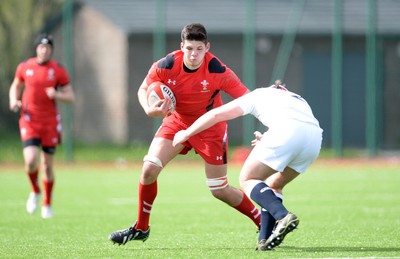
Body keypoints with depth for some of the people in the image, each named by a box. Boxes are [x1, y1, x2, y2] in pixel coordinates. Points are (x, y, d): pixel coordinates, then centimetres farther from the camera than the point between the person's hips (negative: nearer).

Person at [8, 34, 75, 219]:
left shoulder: (58, 71, -2)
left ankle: (47, 204, 24)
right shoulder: (24, 67, 3)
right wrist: (14, 100, -1)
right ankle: (35, 191, 12)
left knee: (47, 165, 5)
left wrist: (57, 95, -19)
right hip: (29, 121, 0)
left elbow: (70, 97, 1)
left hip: (50, 123, 0)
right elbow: (15, 86, 19)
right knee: (31, 161, -18)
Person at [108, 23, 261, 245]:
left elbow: (248, 97, -24)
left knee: (220, 190, -2)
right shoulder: (166, 66, -21)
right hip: (177, 122, 3)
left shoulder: (217, 71, -27)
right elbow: (143, 89, -6)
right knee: (149, 169, -14)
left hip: (209, 127, -3)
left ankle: (264, 224, 19)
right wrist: (149, 110, -26)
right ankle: (140, 228, 6)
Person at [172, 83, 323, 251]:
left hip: (287, 131, -5)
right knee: (274, 186, 23)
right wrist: (266, 141, 43)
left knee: (247, 180, 7)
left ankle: (283, 216, -16)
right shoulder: (299, 100, 40)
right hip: (315, 137, 5)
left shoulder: (258, 95, 28)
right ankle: (265, 241, 11)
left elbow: (216, 114, 27)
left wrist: (186, 133, 37)